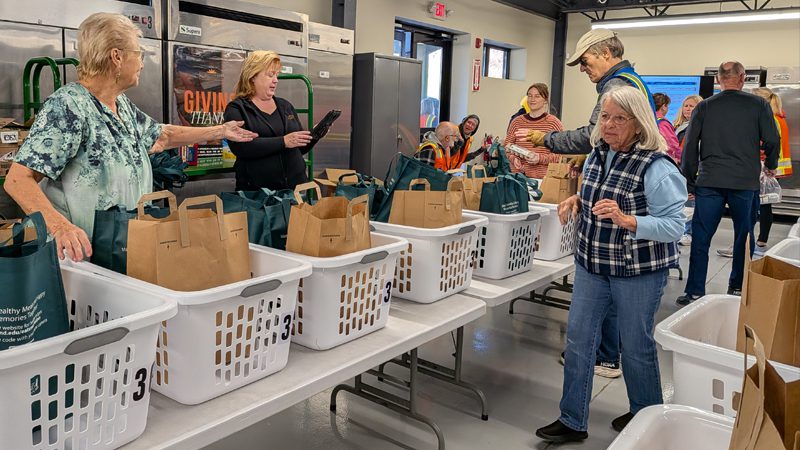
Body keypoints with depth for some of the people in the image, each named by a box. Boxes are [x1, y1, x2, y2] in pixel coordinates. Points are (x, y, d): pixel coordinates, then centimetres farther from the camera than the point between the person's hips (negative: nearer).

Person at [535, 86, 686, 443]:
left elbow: (674, 226, -22)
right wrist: (578, 201, -1)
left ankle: (647, 417, 37)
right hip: (591, 263, 7)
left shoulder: (656, 167, -19)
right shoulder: (596, 154, 3)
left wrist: (625, 220, -35)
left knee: (636, 345, 11)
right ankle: (572, 421, 22)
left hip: (638, 271, -6)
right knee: (578, 338, 8)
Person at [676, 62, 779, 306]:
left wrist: (689, 181, 11)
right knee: (743, 237, 14)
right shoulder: (759, 105, 2)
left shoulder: (704, 107, 4)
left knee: (700, 237, 3)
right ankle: (738, 288, 24)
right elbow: (772, 141, 2)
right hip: (745, 182, 0)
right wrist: (770, 166, 22)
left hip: (710, 182, 0)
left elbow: (690, 146, 3)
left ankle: (694, 292, 3)